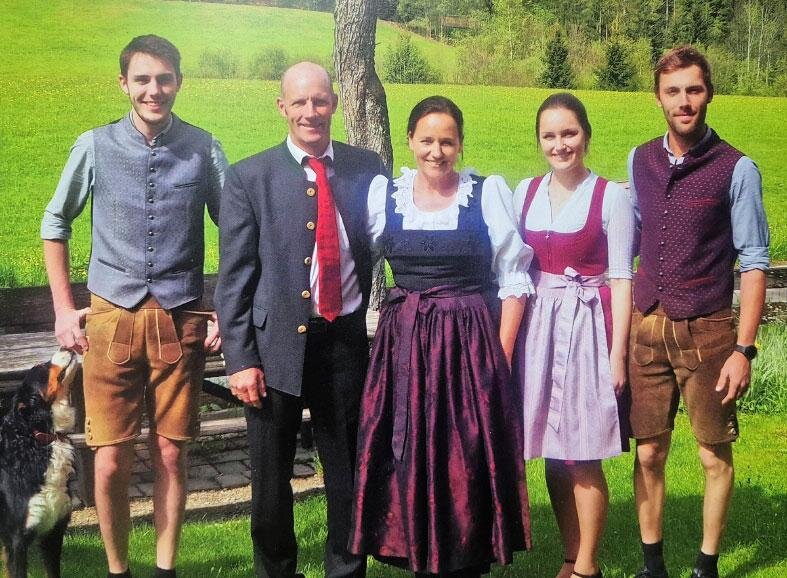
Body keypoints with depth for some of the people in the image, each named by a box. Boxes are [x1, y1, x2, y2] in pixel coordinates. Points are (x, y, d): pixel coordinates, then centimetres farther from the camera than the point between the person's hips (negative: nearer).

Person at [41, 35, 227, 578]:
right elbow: (55, 225, 12)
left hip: (181, 321, 0)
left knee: (172, 456, 6)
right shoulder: (95, 147, 1)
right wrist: (64, 309, 7)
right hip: (112, 318, 0)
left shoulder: (203, 149, 0)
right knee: (111, 463, 0)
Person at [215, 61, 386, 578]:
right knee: (271, 477, 12)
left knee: (350, 471, 11)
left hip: (346, 341, 1)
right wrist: (241, 359, -8)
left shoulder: (366, 168, 3)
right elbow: (234, 277, -3)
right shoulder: (249, 178, -2)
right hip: (276, 343, -1)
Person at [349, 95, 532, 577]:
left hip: (471, 345, -2)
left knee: (470, 462, 3)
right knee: (408, 460, 7)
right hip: (403, 346, 2)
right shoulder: (383, 193, 4)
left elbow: (513, 279, -2)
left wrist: (501, 355, -6)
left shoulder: (490, 193, -2)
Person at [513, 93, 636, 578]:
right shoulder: (526, 193, 8)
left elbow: (620, 279, -6)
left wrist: (618, 351, -11)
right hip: (538, 327, 5)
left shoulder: (611, 197, -6)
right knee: (553, 454, 10)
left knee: (583, 457, -1)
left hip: (587, 328, -5)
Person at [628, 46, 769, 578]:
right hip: (647, 328, 4)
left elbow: (754, 263, -7)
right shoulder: (639, 161, 6)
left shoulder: (736, 169, -8)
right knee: (649, 454, 9)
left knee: (716, 456, 6)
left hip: (706, 332, -3)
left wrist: (744, 349, -12)